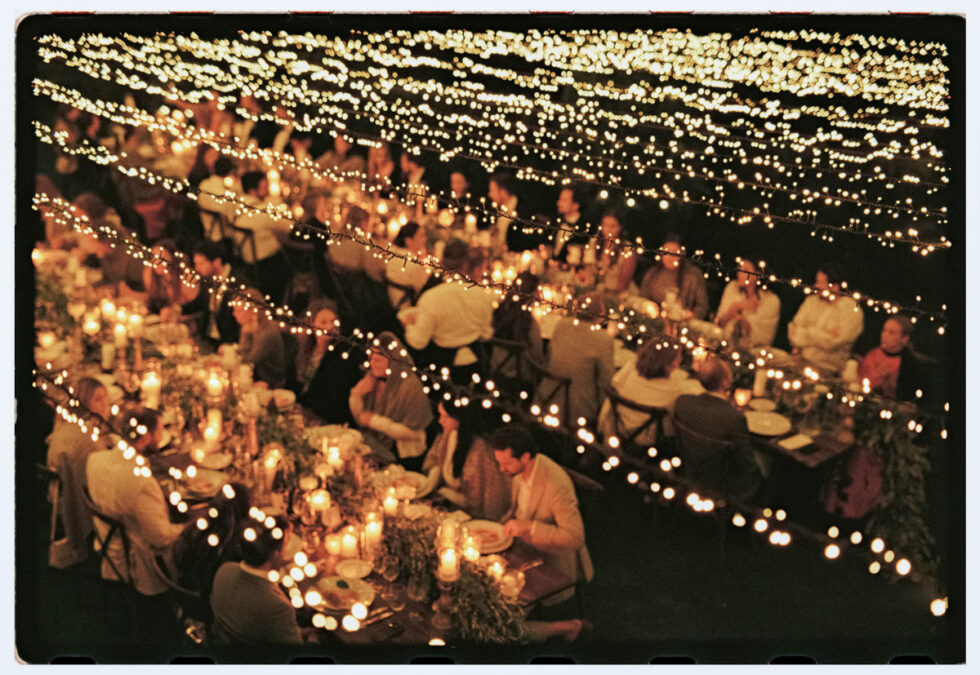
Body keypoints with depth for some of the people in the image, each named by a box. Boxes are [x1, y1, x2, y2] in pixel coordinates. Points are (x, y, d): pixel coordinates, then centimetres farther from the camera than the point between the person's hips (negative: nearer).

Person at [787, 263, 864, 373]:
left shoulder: (852, 310, -5)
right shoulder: (812, 300, 12)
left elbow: (831, 343, -13)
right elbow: (794, 330, 3)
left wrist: (807, 332, -1)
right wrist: (825, 335, -9)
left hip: (824, 368, -6)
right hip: (799, 359, 6)